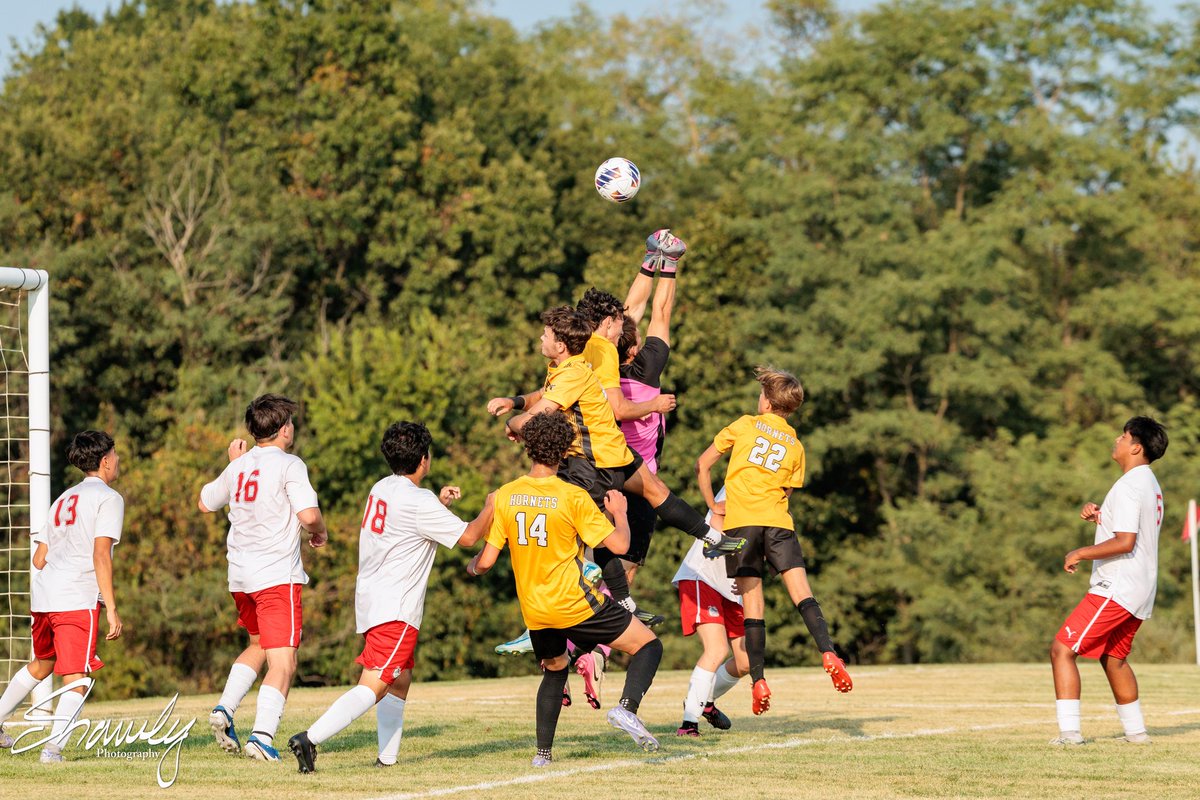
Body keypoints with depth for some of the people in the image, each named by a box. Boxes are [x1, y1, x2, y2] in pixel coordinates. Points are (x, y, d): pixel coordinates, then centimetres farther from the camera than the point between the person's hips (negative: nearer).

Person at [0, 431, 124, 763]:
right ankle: (53, 746, -22)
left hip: (42, 596, 8)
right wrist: (111, 608, -14)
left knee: (42, 665, 28)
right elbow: (101, 555, -13)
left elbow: (39, 558, 20)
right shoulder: (109, 498, -2)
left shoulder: (64, 498, 22)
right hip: (78, 599, -8)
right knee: (77, 678, -8)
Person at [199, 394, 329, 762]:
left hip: (240, 576, 7)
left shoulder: (238, 467, 9)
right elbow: (308, 514, -21)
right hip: (277, 575, -7)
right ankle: (262, 736, -19)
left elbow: (205, 503, 25)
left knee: (259, 646, 27)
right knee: (283, 661, -5)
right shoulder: (288, 465, -9)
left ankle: (224, 710, 10)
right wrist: (320, 534, 1)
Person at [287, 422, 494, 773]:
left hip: (370, 597, 10)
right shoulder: (418, 503, -16)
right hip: (395, 609, -10)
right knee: (373, 686, -14)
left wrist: (437, 502, 25)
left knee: (401, 679, 20)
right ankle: (310, 738, -27)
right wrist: (489, 508, 8)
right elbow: (467, 536, -9)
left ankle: (387, 757, 19)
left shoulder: (381, 489, 10)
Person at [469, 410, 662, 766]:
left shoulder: (505, 496, -3)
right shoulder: (572, 497, -14)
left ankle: (543, 752, 20)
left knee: (554, 670, 28)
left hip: (534, 610, 5)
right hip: (575, 604, -5)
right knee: (648, 644, 4)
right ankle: (627, 707, -20)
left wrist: (472, 567, 21)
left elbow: (487, 561, -2)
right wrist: (619, 513, 6)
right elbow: (618, 544, -13)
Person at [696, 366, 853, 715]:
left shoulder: (744, 426, 10)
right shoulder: (796, 447, 17)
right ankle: (828, 653, -28)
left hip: (740, 521, -1)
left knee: (752, 605, -1)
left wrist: (714, 505, 18)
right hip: (778, 522, 1)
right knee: (801, 591, -6)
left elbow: (702, 465, 10)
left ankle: (758, 681, -6)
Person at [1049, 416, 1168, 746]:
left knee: (1062, 649, -11)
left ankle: (1070, 731, -18)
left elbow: (1125, 542, -25)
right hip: (1140, 591, 10)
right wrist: (1099, 515, 12)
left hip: (1117, 588, -10)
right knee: (1113, 657, 25)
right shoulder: (1150, 484, 16)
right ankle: (1136, 731, 29)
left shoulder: (1128, 487, -16)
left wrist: (1080, 554, -16)